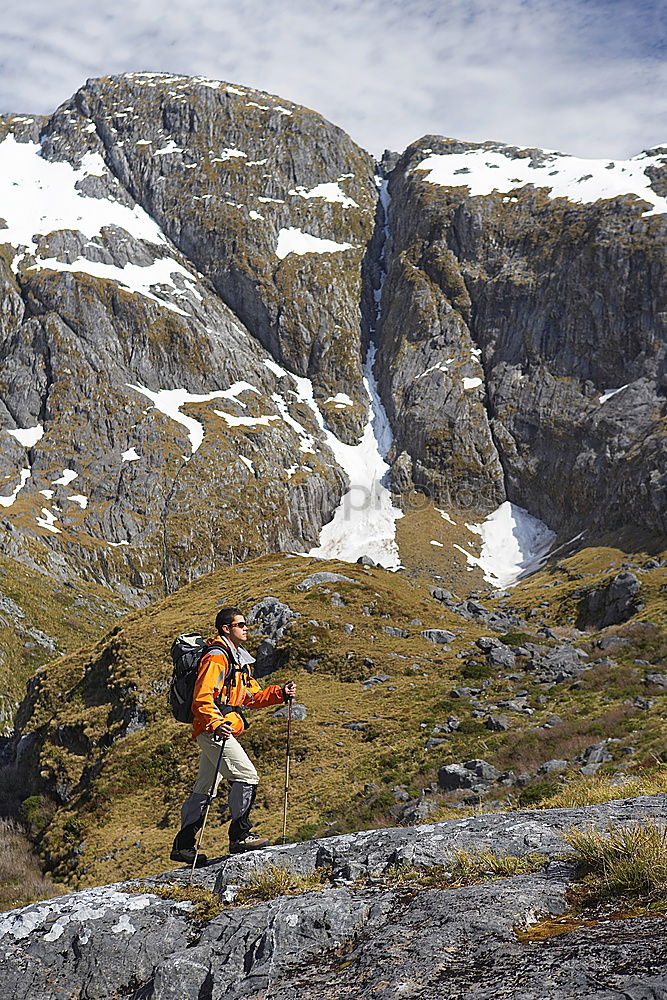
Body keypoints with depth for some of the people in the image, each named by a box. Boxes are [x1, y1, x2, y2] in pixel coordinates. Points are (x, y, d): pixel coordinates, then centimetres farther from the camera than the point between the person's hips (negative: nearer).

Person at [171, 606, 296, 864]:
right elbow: (202, 698, -20)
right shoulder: (216, 657, -11)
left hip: (221, 728, 10)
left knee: (204, 789, 12)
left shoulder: (238, 659, 21)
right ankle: (239, 835, -7)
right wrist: (215, 724, -34)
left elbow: (251, 697, 23)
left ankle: (183, 845, 17)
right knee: (246, 776, -13)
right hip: (213, 730, -10)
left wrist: (280, 693, 9)